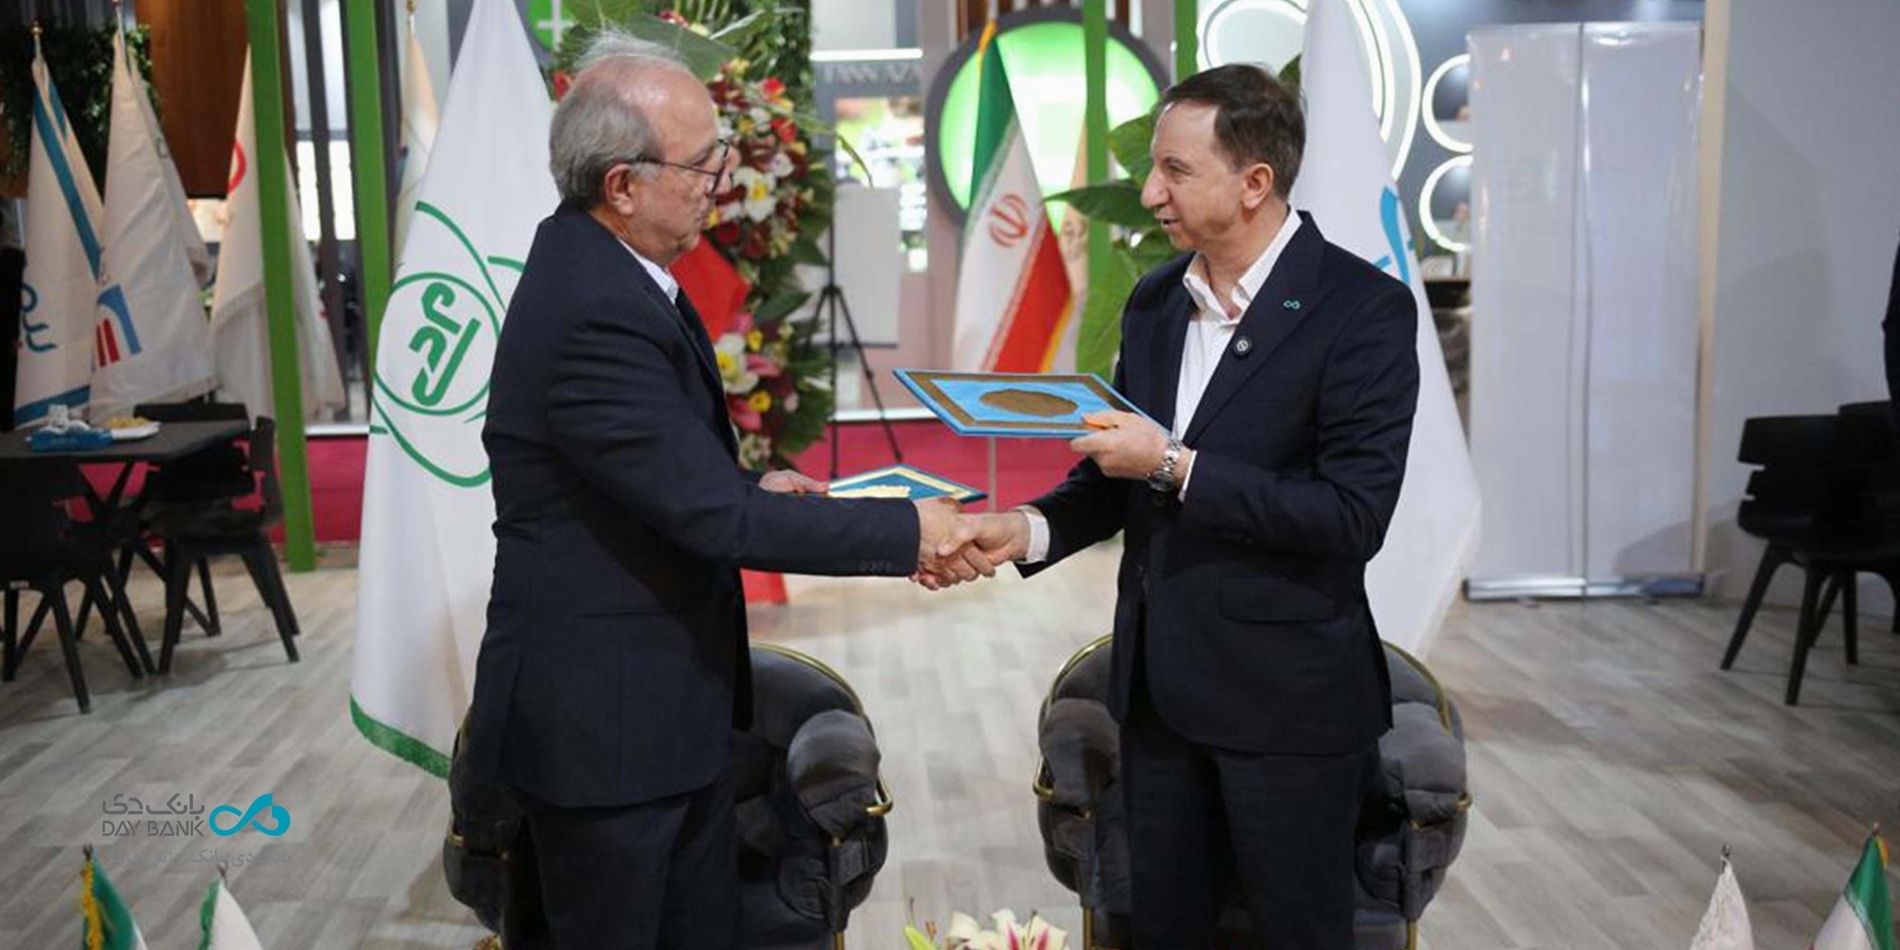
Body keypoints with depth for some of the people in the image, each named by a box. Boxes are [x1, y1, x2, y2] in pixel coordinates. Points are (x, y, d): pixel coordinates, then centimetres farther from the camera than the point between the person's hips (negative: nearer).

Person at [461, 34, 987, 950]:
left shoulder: (594, 261, 3)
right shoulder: (593, 313, -26)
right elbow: (716, 519, -26)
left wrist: (749, 487, 3)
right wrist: (907, 531, -19)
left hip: (668, 703, 9)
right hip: (603, 724, -9)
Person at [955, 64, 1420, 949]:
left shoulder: (1364, 308, -14)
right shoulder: (1154, 300, 6)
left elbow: (1355, 514, -21)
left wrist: (1177, 467, -22)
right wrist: (1027, 528, -5)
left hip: (1285, 696, -6)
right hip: (1158, 684, 6)